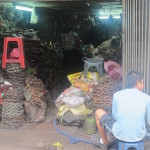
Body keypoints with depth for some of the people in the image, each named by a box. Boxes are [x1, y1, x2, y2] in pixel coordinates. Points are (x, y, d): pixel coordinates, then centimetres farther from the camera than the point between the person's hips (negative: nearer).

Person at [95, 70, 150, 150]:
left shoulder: (117, 95, -8)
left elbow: (114, 116, 3)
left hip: (120, 134, -1)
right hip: (140, 136, 1)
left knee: (98, 112, 22)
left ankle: (104, 143, 36)